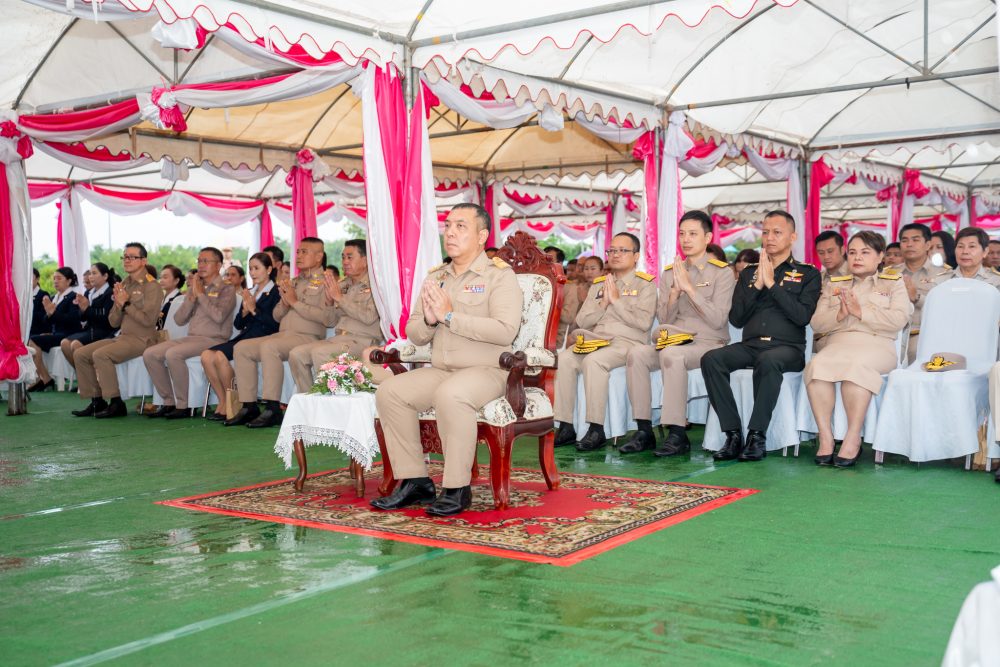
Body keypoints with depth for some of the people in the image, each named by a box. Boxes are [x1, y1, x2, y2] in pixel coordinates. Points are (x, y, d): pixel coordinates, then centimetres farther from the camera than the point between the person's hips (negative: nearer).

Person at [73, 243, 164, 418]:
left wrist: (126, 303, -13)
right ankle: (97, 401, 6)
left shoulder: (151, 286, -8)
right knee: (80, 354, 0)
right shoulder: (123, 285, 14)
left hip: (141, 339, -8)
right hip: (122, 337, 8)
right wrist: (118, 304, -5)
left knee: (100, 354, -28)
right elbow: (113, 322, 14)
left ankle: (116, 403, -19)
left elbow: (148, 319, -19)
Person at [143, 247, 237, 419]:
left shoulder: (226, 289, 0)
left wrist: (201, 294, -8)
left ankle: (182, 406, -21)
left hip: (214, 339, -7)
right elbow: (180, 320, 13)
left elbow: (219, 316, -18)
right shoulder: (194, 287, 19)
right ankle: (168, 402, -3)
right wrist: (191, 297, 0)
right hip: (191, 338, 7)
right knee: (149, 354, -8)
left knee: (173, 353, -31)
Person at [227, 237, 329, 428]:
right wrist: (284, 303, 2)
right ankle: (249, 407, -7)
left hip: (307, 337, -9)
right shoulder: (294, 282, 25)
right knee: (241, 348, -7)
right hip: (283, 334, 9)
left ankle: (273, 409, -30)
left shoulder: (324, 282, -1)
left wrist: (295, 302, -11)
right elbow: (277, 316, 25)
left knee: (269, 347, -33)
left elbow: (325, 316, -18)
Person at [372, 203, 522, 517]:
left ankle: (457, 489, -23)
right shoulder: (436, 277, 17)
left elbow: (505, 330, -20)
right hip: (440, 370, 7)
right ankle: (415, 482, -8)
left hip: (487, 370, -6)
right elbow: (414, 334, 15)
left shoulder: (500, 275, -3)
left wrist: (450, 316, -18)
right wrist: (429, 319, -9)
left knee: (450, 394, -36)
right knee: (390, 391, -15)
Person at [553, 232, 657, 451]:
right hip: (595, 340, 5)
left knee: (593, 361, -35)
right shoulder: (598, 284, 23)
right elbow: (581, 321, 15)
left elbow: (644, 322, -9)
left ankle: (596, 430, -30)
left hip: (628, 342, -5)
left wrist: (616, 300, -5)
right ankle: (566, 427, -22)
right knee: (564, 358, -24)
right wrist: (603, 303, 1)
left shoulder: (645, 284, 7)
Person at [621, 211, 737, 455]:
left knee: (672, 354, -36)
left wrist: (689, 288, -12)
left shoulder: (722, 272, 1)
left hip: (708, 343, -5)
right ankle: (644, 431, -21)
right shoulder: (670, 272, 16)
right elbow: (663, 318, 12)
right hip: (674, 340, 5)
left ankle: (677, 435, -31)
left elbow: (718, 320, -10)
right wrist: (675, 291, -4)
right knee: (636, 353, -24)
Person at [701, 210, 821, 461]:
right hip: (750, 345, 4)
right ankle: (733, 434, -25)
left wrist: (771, 284, -8)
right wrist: (757, 285, -2)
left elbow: (802, 316, -7)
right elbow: (736, 319, 9)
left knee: (767, 361, -39)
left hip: (787, 348, -4)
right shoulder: (748, 273, 20)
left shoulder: (808, 274, 10)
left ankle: (757, 436, -30)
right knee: (711, 359, -26)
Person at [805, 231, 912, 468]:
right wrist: (839, 314, -6)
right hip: (837, 344, 3)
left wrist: (861, 311, -9)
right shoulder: (833, 284, 26)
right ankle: (825, 438, -31)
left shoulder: (893, 284, 17)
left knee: (855, 363, -39)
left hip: (876, 345, -2)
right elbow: (817, 323, 13)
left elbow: (899, 320, -2)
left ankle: (853, 440, -34)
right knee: (817, 364, -34)